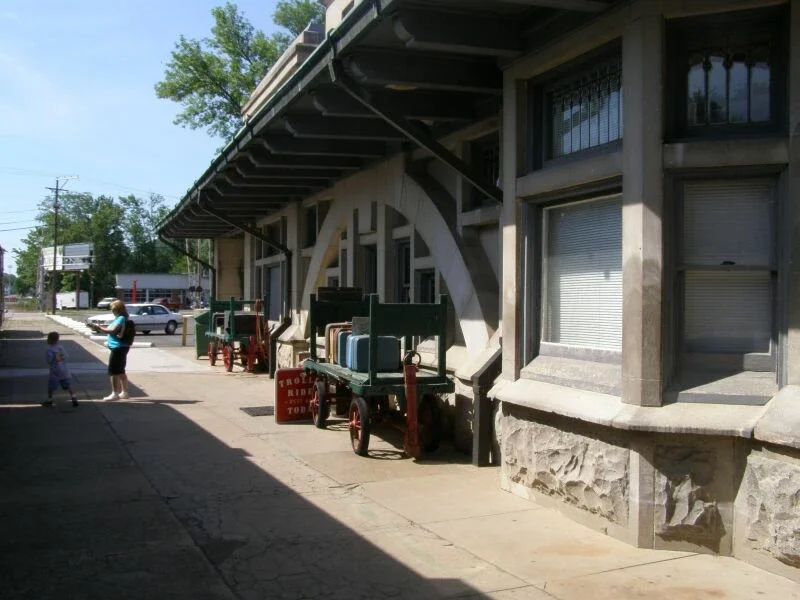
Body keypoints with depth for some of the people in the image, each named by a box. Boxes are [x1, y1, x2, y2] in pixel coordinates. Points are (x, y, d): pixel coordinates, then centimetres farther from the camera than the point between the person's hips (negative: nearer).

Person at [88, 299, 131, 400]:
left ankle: (115, 394, -2)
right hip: (121, 348, 10)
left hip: (118, 348, -10)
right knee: (120, 371, 16)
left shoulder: (121, 318, -16)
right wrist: (100, 328, 6)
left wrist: (100, 328, -11)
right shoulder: (120, 318, 14)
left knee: (113, 371, -5)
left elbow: (113, 330, -22)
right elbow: (111, 330, 16)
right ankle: (124, 392, 22)